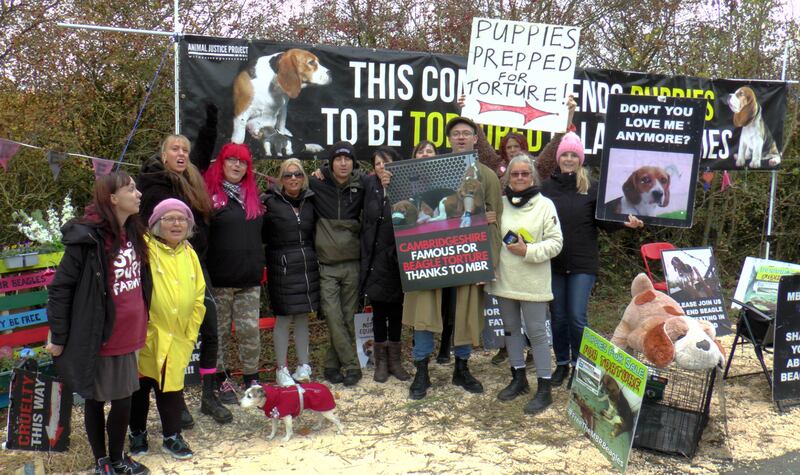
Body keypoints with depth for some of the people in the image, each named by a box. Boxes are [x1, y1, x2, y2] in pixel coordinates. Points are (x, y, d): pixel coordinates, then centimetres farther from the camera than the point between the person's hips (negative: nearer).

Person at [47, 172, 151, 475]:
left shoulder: (134, 233, 5)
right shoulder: (86, 238, -17)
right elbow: (60, 288, -14)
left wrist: (141, 324, 15)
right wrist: (58, 337, -10)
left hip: (127, 338, 6)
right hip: (96, 339, -6)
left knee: (123, 400, 16)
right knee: (95, 401, 12)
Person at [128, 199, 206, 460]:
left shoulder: (189, 254, 5)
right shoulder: (146, 249, -12)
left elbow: (198, 297, 9)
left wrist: (190, 334, 6)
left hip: (177, 339, 4)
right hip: (147, 336, -4)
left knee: (172, 387, 11)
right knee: (140, 387, 12)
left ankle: (172, 436, 25)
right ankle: (137, 432, 31)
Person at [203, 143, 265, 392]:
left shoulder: (253, 195, 15)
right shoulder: (210, 193, -4)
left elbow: (261, 232, 27)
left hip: (249, 278, 5)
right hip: (220, 278, -4)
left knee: (250, 330, 6)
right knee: (220, 332, 6)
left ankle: (251, 377, 20)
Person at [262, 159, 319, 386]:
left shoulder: (311, 201, 8)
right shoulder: (270, 202, -5)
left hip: (308, 265, 4)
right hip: (282, 266, -4)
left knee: (303, 316, 12)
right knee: (284, 317, 1)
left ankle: (303, 366, 22)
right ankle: (281, 370, 12)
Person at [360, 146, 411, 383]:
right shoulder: (371, 187, 1)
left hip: (399, 259, -1)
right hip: (376, 261, 1)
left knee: (396, 310, 10)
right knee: (379, 311, 8)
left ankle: (395, 360, 23)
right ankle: (381, 361, 20)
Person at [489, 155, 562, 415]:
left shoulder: (545, 205, -4)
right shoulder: (500, 204, 6)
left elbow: (555, 243, -8)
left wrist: (528, 251, -17)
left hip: (532, 281, -5)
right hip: (504, 279, 5)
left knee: (537, 332, -1)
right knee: (511, 329, 15)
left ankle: (544, 388, 9)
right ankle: (519, 378, 31)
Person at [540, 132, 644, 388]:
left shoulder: (592, 187, 0)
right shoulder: (547, 186, 3)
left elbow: (605, 221, 2)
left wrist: (625, 222, -16)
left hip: (583, 263, -2)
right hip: (553, 262, 2)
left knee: (577, 316, -3)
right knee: (558, 316, 10)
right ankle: (562, 364, 26)